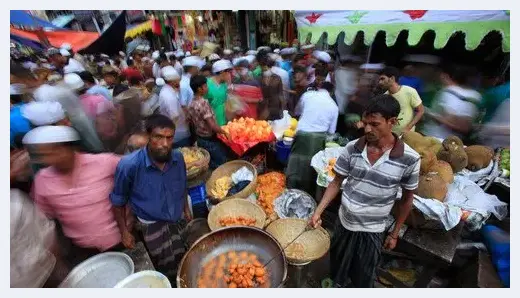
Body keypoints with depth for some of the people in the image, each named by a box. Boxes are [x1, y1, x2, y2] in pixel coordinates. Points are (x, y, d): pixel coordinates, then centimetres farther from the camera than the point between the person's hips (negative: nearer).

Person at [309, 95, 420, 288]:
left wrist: (394, 233, 2)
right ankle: (336, 285, 54)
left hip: (372, 230, -2)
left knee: (363, 278, 20)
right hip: (344, 222, 3)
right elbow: (336, 183, -4)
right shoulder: (352, 148, -13)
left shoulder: (410, 159, -18)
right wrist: (318, 211, -11)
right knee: (337, 269, 25)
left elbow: (407, 199, -4)